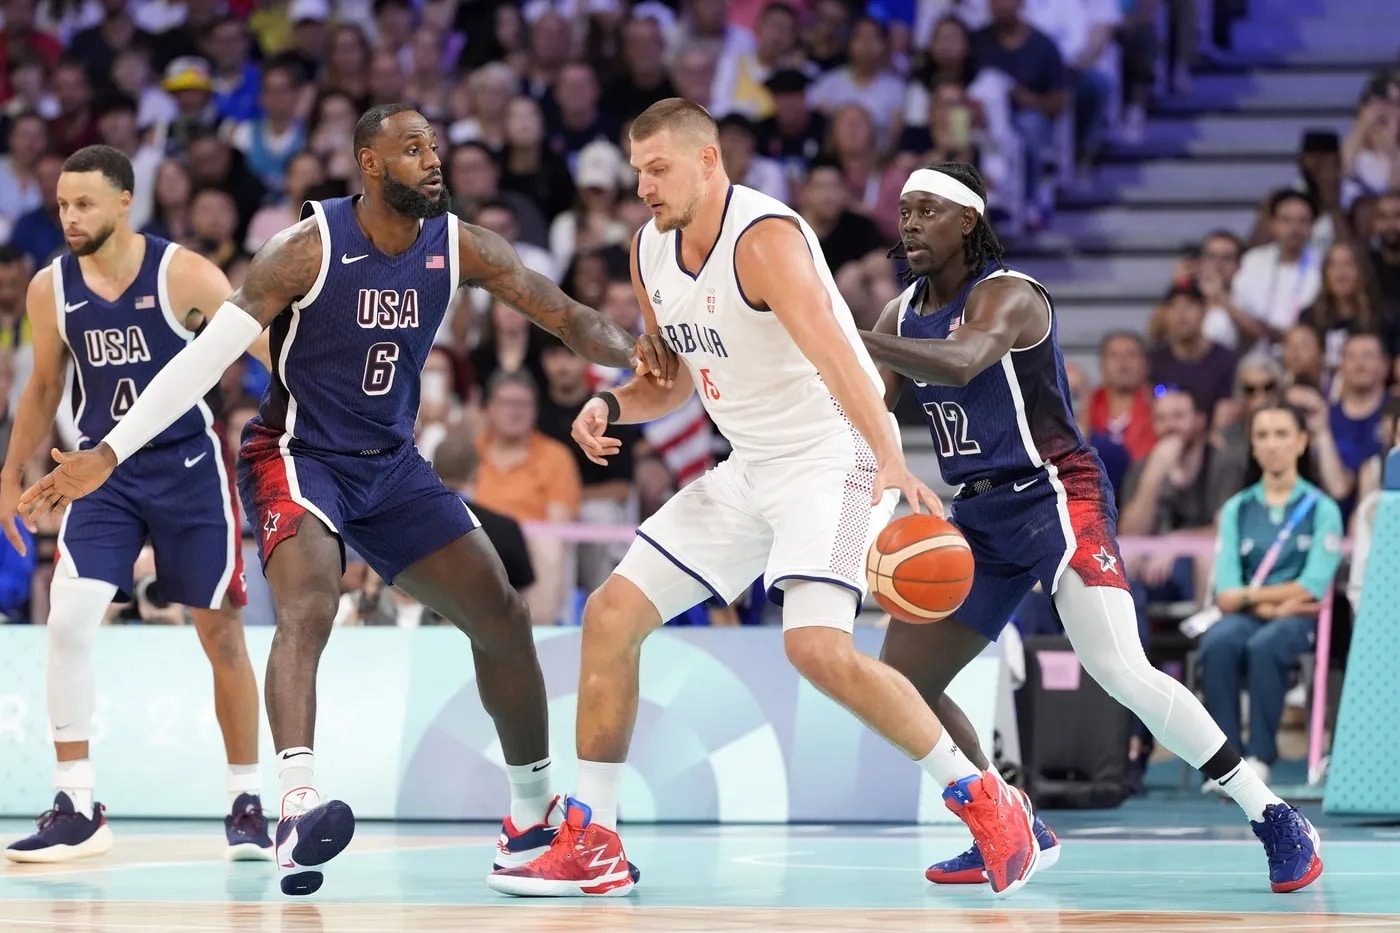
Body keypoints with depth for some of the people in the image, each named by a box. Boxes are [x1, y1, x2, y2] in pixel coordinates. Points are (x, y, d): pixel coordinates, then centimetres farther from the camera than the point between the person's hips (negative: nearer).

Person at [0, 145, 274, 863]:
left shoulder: (184, 275, -13)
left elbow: (263, 347, -10)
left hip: (188, 466, -3)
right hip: (104, 471, 3)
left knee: (221, 631, 4)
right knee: (67, 619, -14)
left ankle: (246, 801, 18)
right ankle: (77, 808, -7)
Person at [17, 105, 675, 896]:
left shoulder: (459, 246, -6)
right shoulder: (311, 248, -19)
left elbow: (561, 311, -10)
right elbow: (208, 354, -19)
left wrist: (629, 351, -33)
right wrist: (109, 454, -24)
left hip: (393, 463, 6)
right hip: (297, 456, -6)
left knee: (502, 617, 5)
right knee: (310, 604, -33)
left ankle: (535, 820, 21)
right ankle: (299, 811, -48)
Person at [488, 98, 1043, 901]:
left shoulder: (763, 238, -22)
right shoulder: (651, 253, 4)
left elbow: (831, 350, -37)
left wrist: (891, 460, -50)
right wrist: (611, 406, -4)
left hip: (834, 456, -9)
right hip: (751, 468, 9)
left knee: (817, 645, -27)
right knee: (611, 614, 3)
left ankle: (983, 800, -11)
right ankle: (591, 845, 10)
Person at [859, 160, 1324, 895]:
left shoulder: (1006, 296, -16)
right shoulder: (903, 316, 9)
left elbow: (962, 362, -37)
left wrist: (848, 340, -47)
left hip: (1054, 497, -8)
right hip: (979, 515, 9)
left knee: (1120, 671, -24)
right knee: (900, 680, 4)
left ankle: (1273, 820, -17)